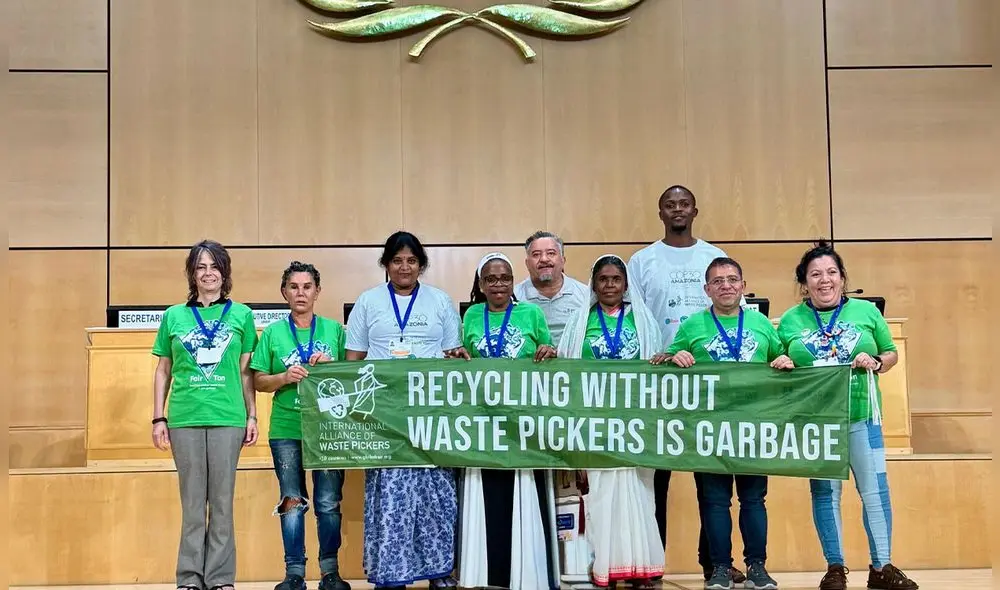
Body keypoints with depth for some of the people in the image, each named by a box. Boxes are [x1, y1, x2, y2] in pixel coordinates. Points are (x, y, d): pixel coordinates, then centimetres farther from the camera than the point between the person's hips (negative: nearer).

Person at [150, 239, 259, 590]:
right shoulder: (174, 316, 8)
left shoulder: (241, 315, 6)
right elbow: (163, 372, 11)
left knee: (222, 502, 4)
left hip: (228, 419, 0)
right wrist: (158, 418, 5)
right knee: (192, 502, 5)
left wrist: (252, 416, 4)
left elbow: (246, 372, 8)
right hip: (185, 419, 1)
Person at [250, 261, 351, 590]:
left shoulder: (334, 330, 6)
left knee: (329, 504, 2)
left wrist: (331, 367, -10)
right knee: (292, 504, 5)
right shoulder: (272, 333, 5)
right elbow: (258, 382, 4)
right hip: (286, 430, 0)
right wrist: (285, 378, -14)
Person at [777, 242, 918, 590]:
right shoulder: (790, 320, 4)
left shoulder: (866, 311, 4)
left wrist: (875, 362, -10)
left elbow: (892, 355, 10)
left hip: (861, 416, 0)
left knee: (875, 490, 2)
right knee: (825, 492, 6)